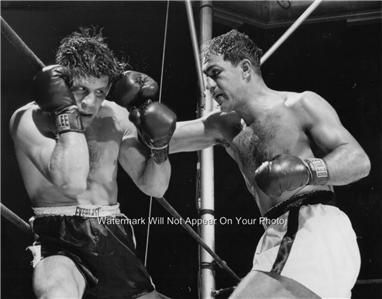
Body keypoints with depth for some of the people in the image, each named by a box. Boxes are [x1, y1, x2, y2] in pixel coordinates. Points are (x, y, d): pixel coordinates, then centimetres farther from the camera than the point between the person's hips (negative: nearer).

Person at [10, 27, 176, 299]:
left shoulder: (116, 117, 7)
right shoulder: (28, 120, -7)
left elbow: (154, 187, 11)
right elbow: (72, 182, -23)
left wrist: (159, 144, -7)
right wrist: (66, 114, -20)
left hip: (114, 237, 6)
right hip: (59, 240, -5)